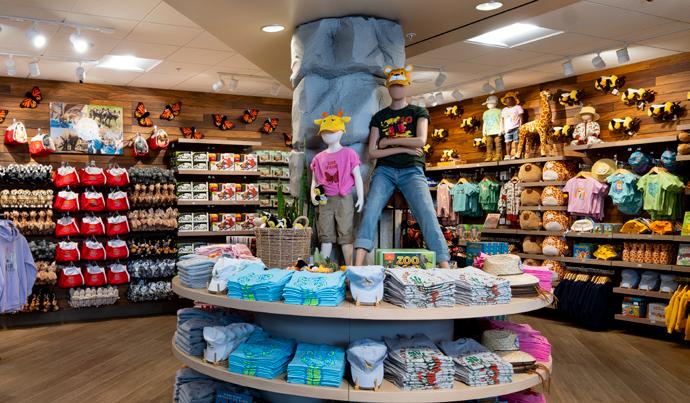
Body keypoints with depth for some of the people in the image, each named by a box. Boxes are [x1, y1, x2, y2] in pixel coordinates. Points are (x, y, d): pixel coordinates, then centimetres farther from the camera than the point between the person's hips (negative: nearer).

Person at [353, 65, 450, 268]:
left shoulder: (418, 112, 13)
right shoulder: (379, 117, 17)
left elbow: (420, 141, -6)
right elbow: (372, 152, 5)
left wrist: (388, 141, -2)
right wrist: (404, 148, -4)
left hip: (412, 171, -1)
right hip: (385, 170, 1)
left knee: (428, 215, -20)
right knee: (370, 211, -23)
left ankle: (445, 268, -24)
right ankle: (357, 266, -30)